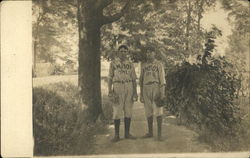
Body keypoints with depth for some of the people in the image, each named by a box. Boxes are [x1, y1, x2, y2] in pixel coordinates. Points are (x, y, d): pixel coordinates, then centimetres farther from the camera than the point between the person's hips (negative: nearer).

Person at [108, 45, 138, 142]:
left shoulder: (130, 64, 11)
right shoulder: (113, 63, 4)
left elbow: (134, 79, 11)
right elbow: (110, 78, 3)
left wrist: (135, 92, 4)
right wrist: (110, 91, -7)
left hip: (129, 87, 3)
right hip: (117, 87, -3)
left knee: (128, 111, 4)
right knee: (117, 111, -5)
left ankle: (127, 133, 12)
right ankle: (116, 135, 0)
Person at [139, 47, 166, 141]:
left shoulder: (159, 64, -1)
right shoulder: (143, 65, 11)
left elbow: (162, 79, -6)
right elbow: (141, 80, 13)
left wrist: (162, 94, -14)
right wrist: (141, 94, 9)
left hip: (156, 89, -4)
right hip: (146, 89, 4)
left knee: (158, 111, -6)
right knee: (148, 112, 8)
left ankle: (159, 133, -1)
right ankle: (150, 132, 18)